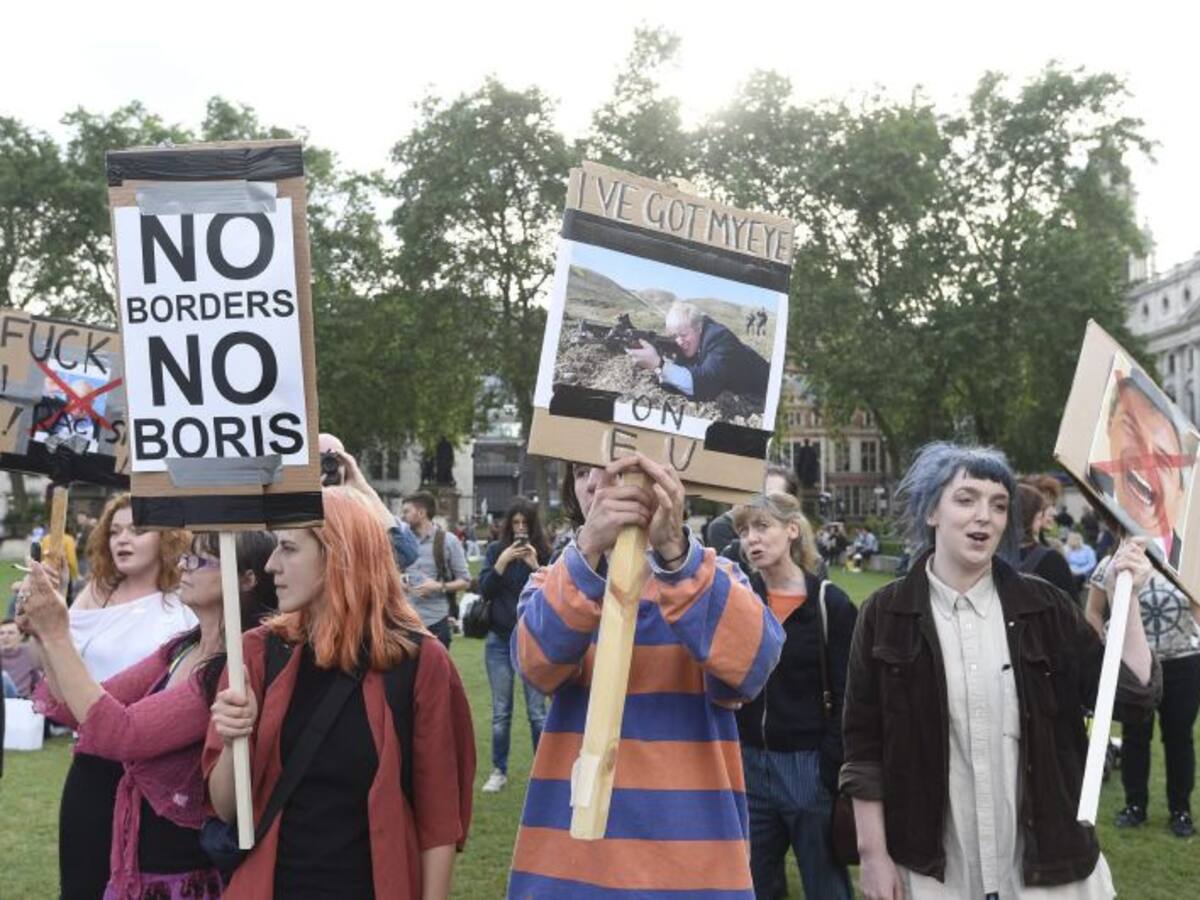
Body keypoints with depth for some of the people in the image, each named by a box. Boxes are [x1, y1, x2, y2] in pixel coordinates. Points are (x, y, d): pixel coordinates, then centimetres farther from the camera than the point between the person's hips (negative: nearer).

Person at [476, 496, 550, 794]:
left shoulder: (543, 553, -3)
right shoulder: (496, 550, 1)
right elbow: (484, 590, -5)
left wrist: (535, 566, -19)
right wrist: (502, 562, -18)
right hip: (499, 640, 1)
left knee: (537, 710, 2)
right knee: (500, 711, 9)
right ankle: (499, 771, 20)